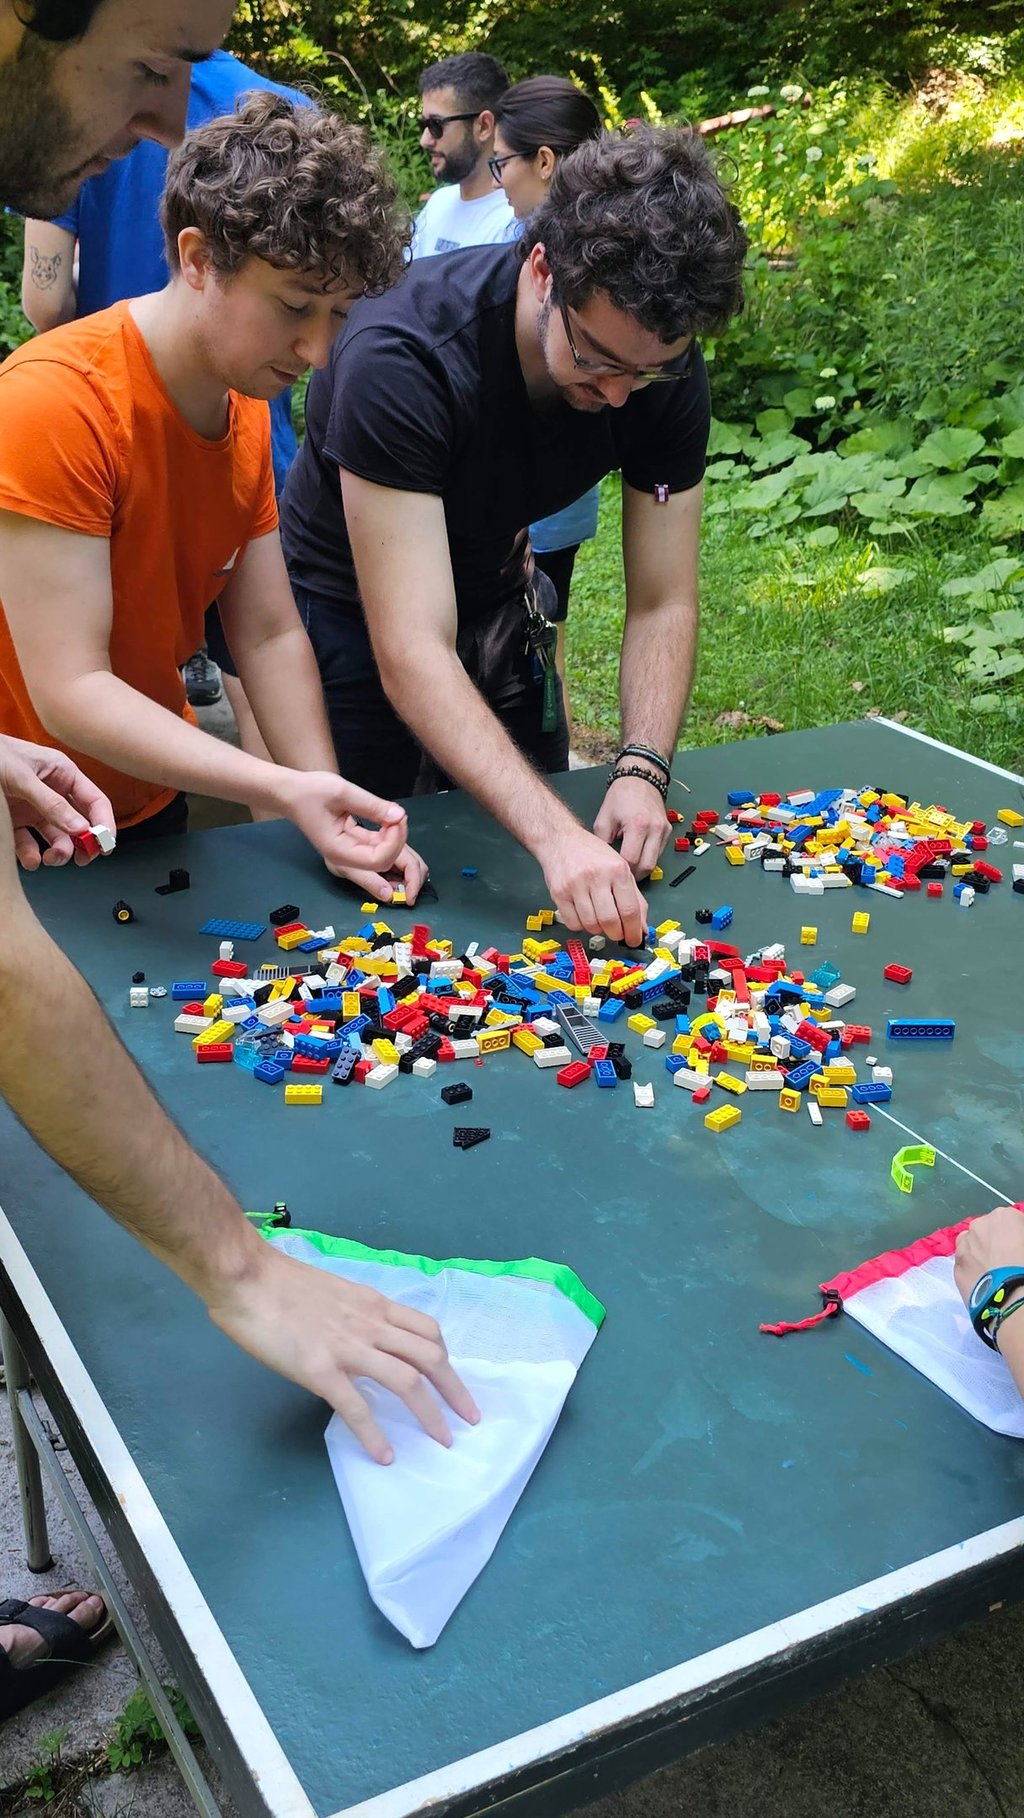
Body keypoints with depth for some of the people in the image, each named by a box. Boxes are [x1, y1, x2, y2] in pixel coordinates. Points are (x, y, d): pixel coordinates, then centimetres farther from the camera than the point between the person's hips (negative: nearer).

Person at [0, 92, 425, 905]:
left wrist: (331, 814, -15)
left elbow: (271, 635, -2)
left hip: (150, 802, 7)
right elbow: (68, 691, -29)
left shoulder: (247, 408, -1)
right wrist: (285, 790, -37)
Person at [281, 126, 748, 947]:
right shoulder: (403, 358, -38)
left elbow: (663, 602, -15)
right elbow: (411, 652, -43)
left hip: (493, 595, 5)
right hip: (352, 619, -4)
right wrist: (554, 833, -53)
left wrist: (641, 769, -32)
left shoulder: (665, 369, -22)